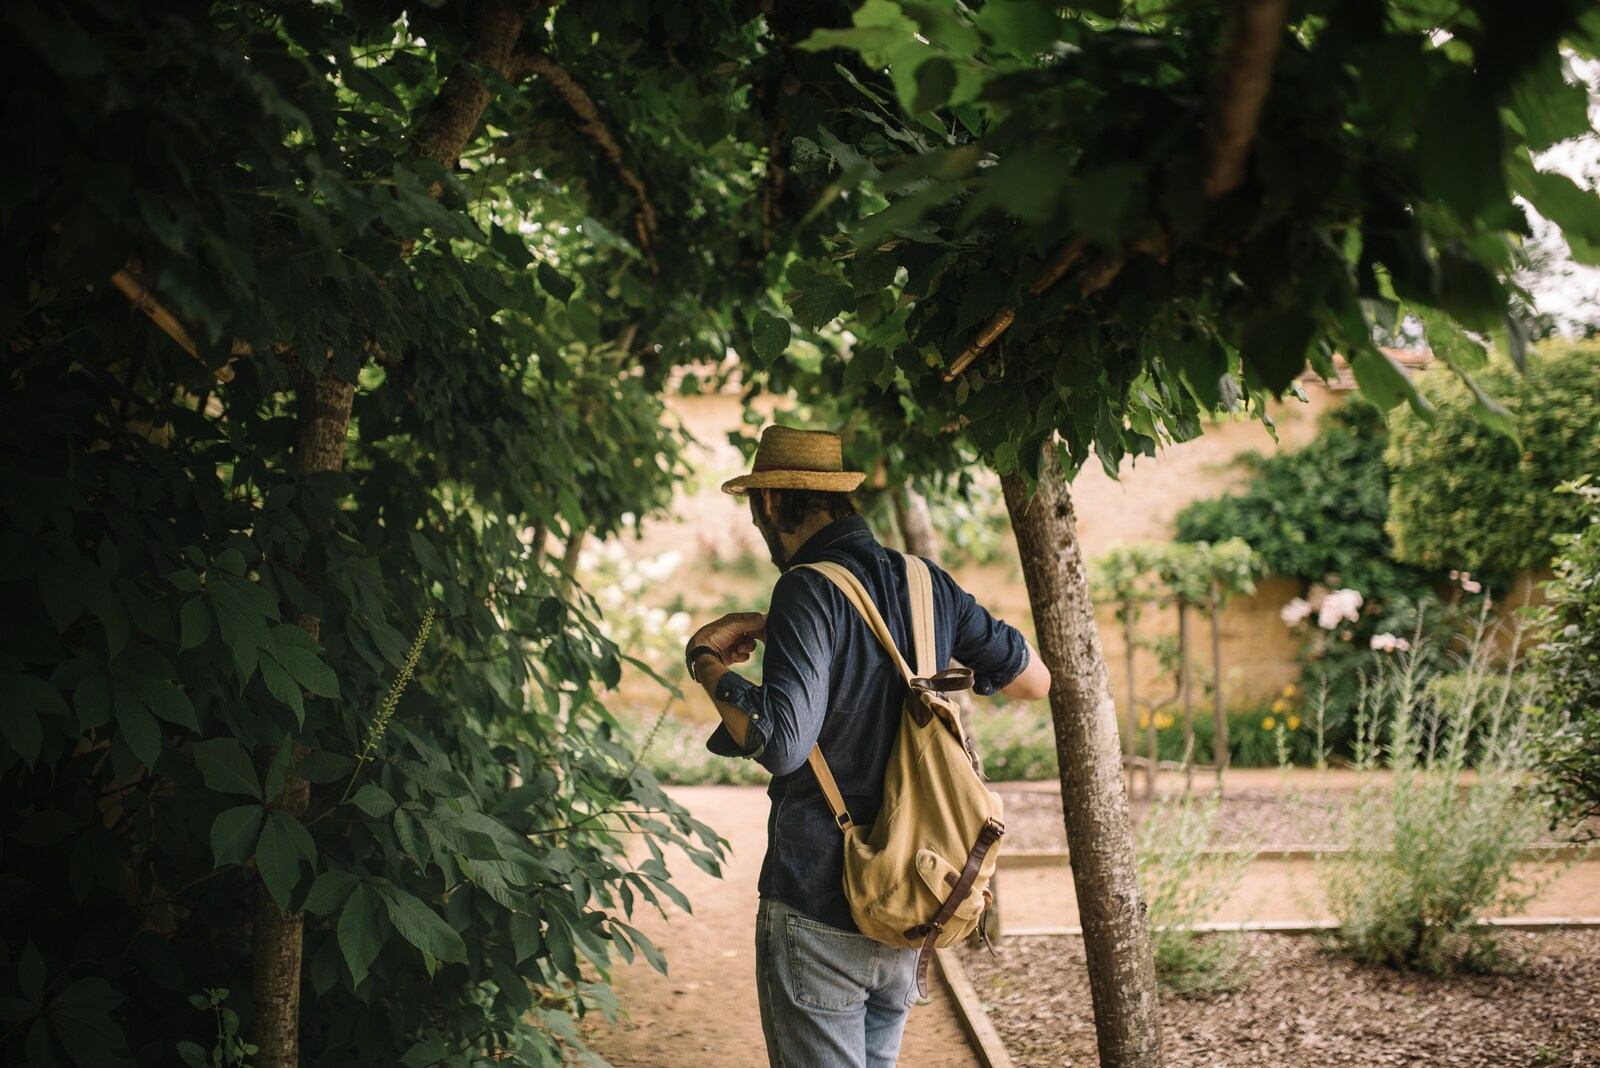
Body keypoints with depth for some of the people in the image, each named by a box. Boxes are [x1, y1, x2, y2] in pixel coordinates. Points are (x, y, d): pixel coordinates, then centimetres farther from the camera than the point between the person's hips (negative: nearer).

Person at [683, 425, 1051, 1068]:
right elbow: (1034, 680, 16)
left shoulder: (809, 590, -16)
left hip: (817, 910, -7)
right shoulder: (928, 583, 5)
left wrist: (706, 663, -12)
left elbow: (780, 743, -26)